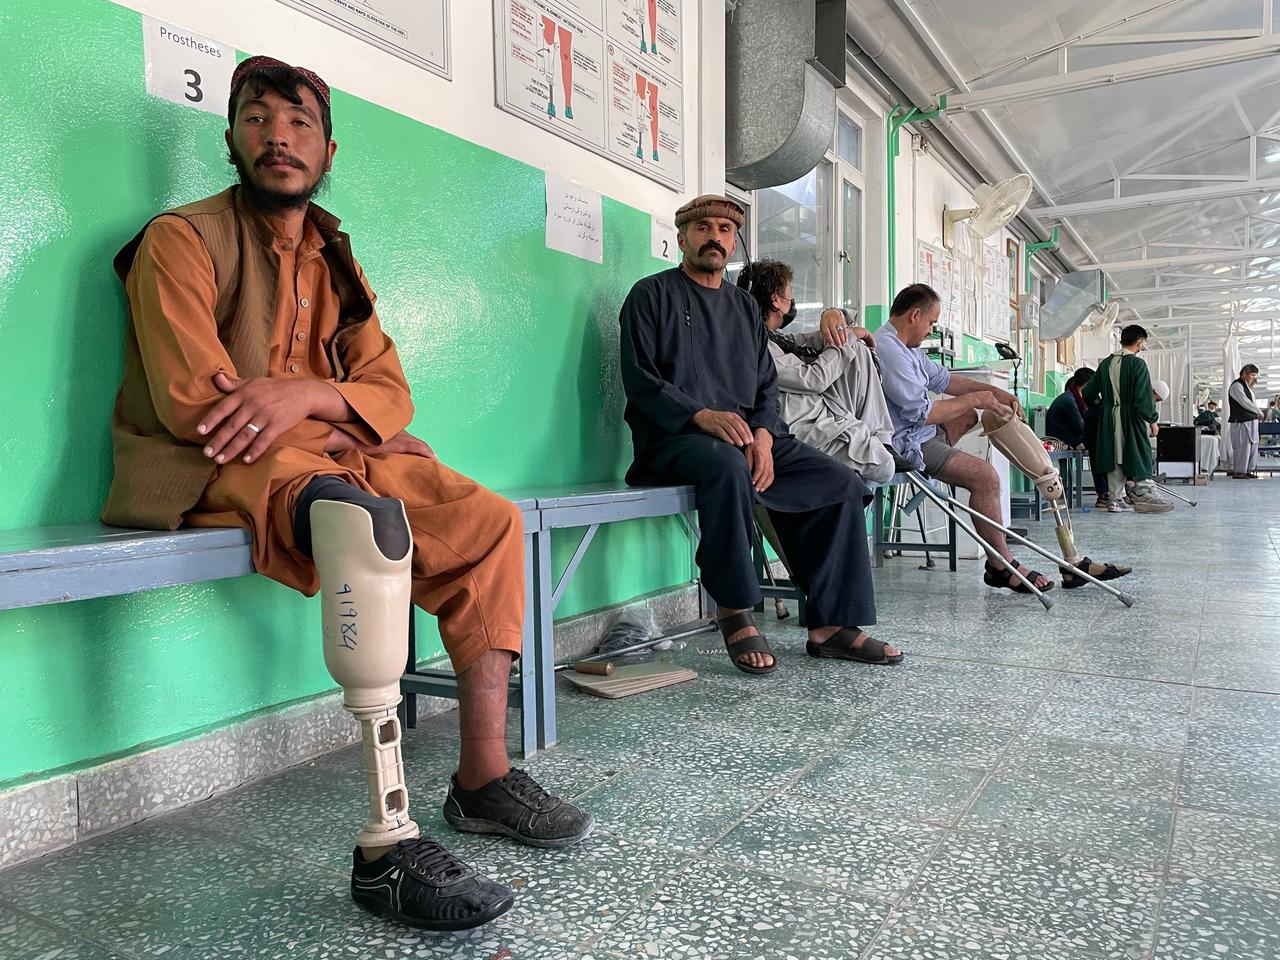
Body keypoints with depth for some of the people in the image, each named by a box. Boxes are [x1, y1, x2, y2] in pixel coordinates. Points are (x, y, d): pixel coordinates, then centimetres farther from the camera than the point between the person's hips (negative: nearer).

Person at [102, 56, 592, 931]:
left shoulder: (332, 260, 18)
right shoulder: (183, 240, -2)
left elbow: (391, 390, 7)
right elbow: (193, 405, -13)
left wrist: (302, 393, -16)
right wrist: (342, 429, -6)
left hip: (327, 457, 7)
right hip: (214, 468, -7)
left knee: (491, 522, -7)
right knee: (373, 518, -37)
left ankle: (483, 777, -6)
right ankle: (387, 846, -38)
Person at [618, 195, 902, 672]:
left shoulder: (744, 305, 23)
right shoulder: (652, 294, 6)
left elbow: (767, 387, 16)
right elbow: (641, 381, -6)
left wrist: (764, 435, -7)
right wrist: (703, 415, -22)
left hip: (748, 434, 6)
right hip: (675, 438, -6)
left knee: (842, 485, -11)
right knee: (727, 464, -40)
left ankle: (830, 624, -8)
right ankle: (734, 611, -25)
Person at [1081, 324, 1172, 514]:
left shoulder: (1105, 364, 6)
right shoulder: (1137, 364, -11)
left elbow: (1087, 394, 11)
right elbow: (1144, 397, -15)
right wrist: (1152, 420, -7)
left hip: (1109, 420, 6)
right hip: (1131, 418, -5)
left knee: (1115, 458, 9)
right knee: (1138, 456, 5)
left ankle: (1117, 499, 10)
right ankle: (1143, 495, 9)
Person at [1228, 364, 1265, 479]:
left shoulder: (1246, 386, 20)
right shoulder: (1236, 386, -11)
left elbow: (1252, 402, 19)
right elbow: (1245, 403, -16)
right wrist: (1259, 412, -6)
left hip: (1251, 420, 10)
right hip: (1241, 421, -10)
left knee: (1253, 445, 11)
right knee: (1242, 446, -9)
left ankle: (1248, 470, 17)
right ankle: (1238, 472, -5)